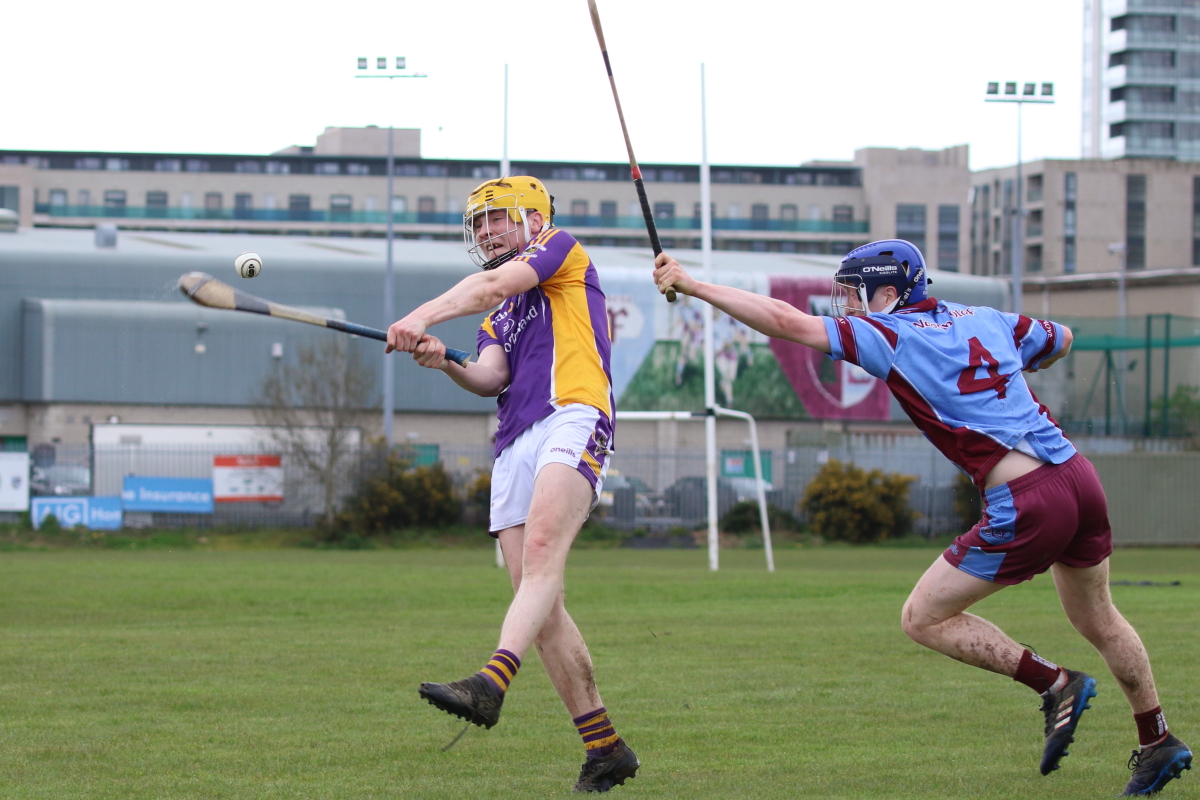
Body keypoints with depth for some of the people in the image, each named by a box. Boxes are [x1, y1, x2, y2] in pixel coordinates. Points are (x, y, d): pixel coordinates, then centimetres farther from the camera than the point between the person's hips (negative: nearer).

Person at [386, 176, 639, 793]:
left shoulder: (562, 249, 15)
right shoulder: (500, 317, 33)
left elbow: (492, 286, -3)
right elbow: (491, 377, 12)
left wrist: (420, 318, -15)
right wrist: (444, 362, -9)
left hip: (572, 419, -8)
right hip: (514, 446, 8)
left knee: (541, 549, -29)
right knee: (538, 602, -3)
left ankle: (490, 684, -51)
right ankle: (604, 748, 0)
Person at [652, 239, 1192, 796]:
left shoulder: (887, 335, -3)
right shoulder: (985, 321, 16)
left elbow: (786, 321, -7)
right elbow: (1061, 340, 33)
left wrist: (690, 285, -4)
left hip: (1026, 506, -8)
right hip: (1080, 477, 8)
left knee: (923, 619, 4)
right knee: (1097, 621, 26)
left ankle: (1054, 684, 4)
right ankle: (1159, 746, 35)